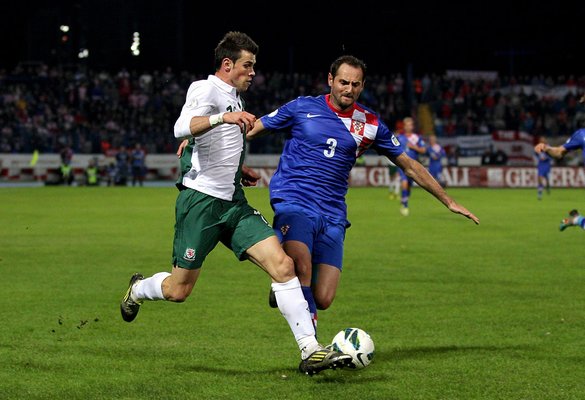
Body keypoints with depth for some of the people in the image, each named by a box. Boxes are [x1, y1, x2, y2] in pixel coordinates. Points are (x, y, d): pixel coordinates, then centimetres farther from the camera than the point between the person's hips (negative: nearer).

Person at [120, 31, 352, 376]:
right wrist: (223, 117, -45)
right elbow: (182, 128, -30)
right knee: (178, 291, 2)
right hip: (201, 201, -7)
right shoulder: (206, 89, -9)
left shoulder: (234, 98, 18)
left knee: (283, 265, -10)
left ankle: (311, 351, -14)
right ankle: (137, 289, 38)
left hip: (234, 204, 8)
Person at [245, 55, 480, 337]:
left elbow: (408, 165, 18)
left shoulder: (370, 124, 9)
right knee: (302, 266, -33)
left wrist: (448, 201, 19)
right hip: (293, 203, -3)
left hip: (332, 216, 3)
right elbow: (251, 131, 11)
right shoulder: (302, 108, 2)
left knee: (322, 299, -10)